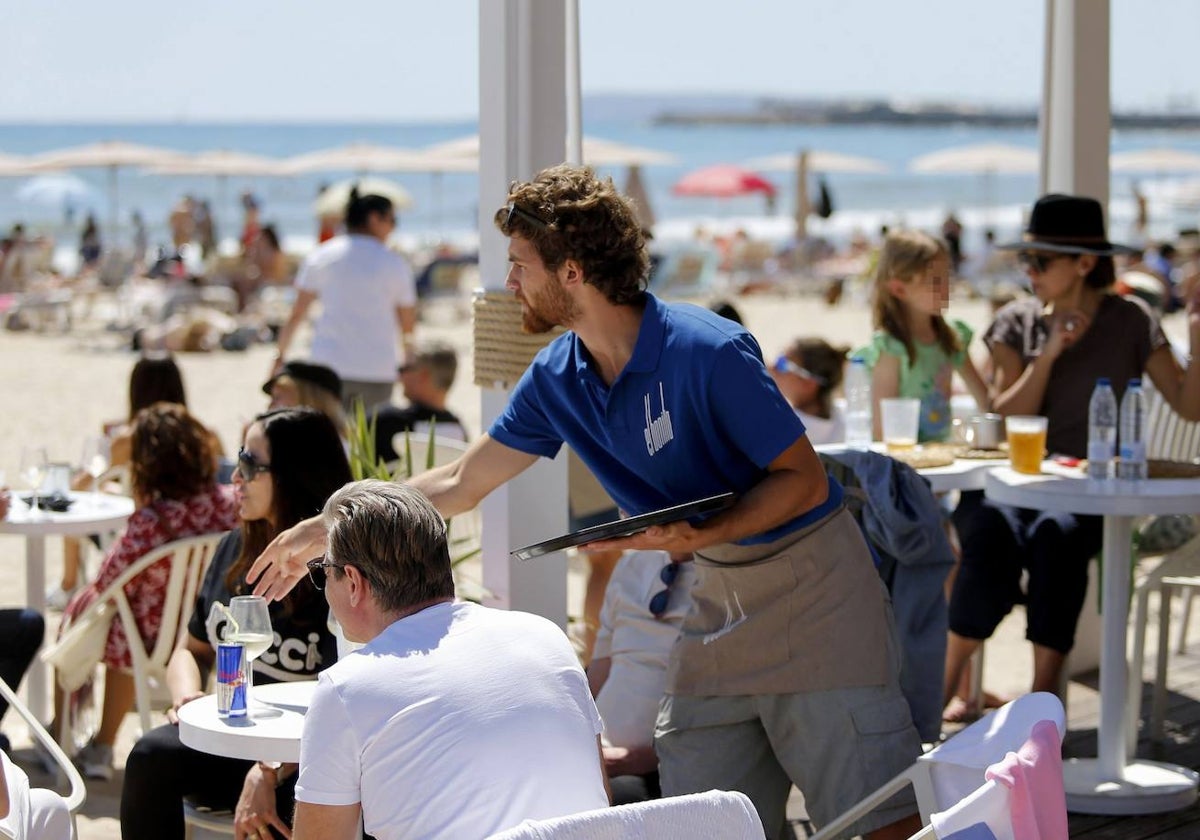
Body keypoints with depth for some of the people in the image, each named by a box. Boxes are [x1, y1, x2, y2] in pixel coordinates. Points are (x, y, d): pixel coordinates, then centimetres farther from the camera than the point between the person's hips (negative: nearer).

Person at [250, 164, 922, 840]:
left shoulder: (709, 351, -21)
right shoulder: (557, 379, 1)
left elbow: (805, 477, -15)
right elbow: (461, 484, 13)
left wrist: (702, 535, -29)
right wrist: (324, 531, 16)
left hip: (811, 581, -7)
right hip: (721, 594, 7)